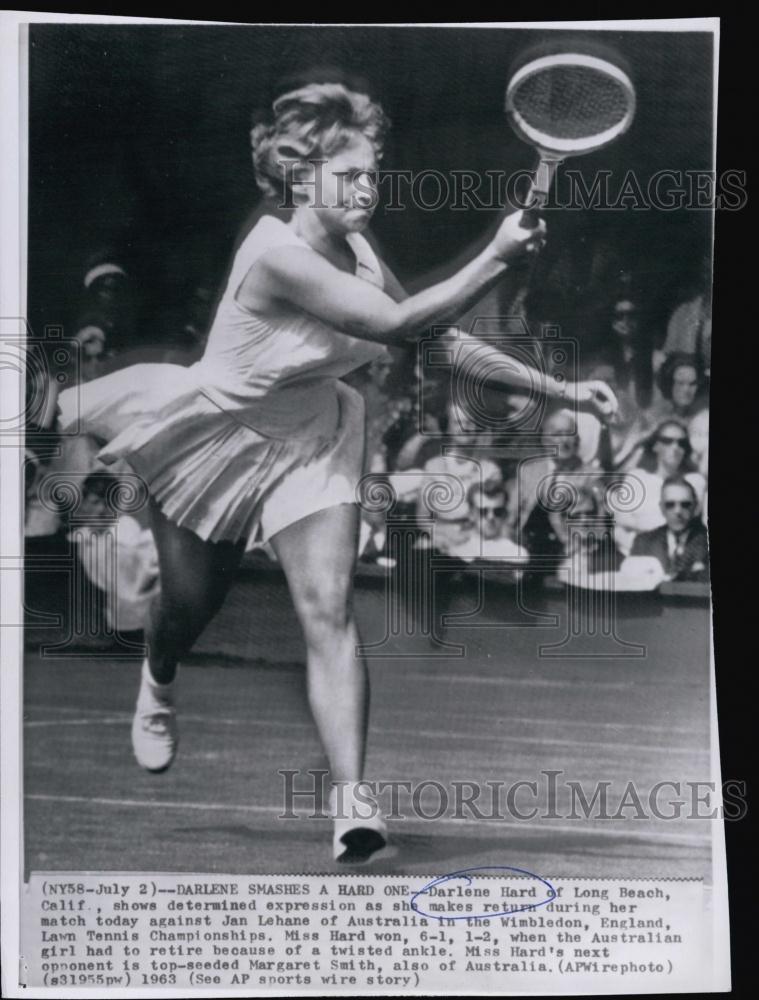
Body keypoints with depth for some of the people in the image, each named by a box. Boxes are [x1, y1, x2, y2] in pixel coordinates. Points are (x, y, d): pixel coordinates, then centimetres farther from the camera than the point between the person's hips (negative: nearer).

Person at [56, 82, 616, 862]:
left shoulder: (357, 254, -6)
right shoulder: (276, 252, -29)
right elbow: (398, 324, -35)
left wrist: (557, 388, -3)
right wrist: (496, 257, -37)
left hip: (310, 444, 4)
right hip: (213, 438, -4)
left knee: (330, 611, -14)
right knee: (188, 606, 14)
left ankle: (350, 801, -16)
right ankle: (158, 683, 53)